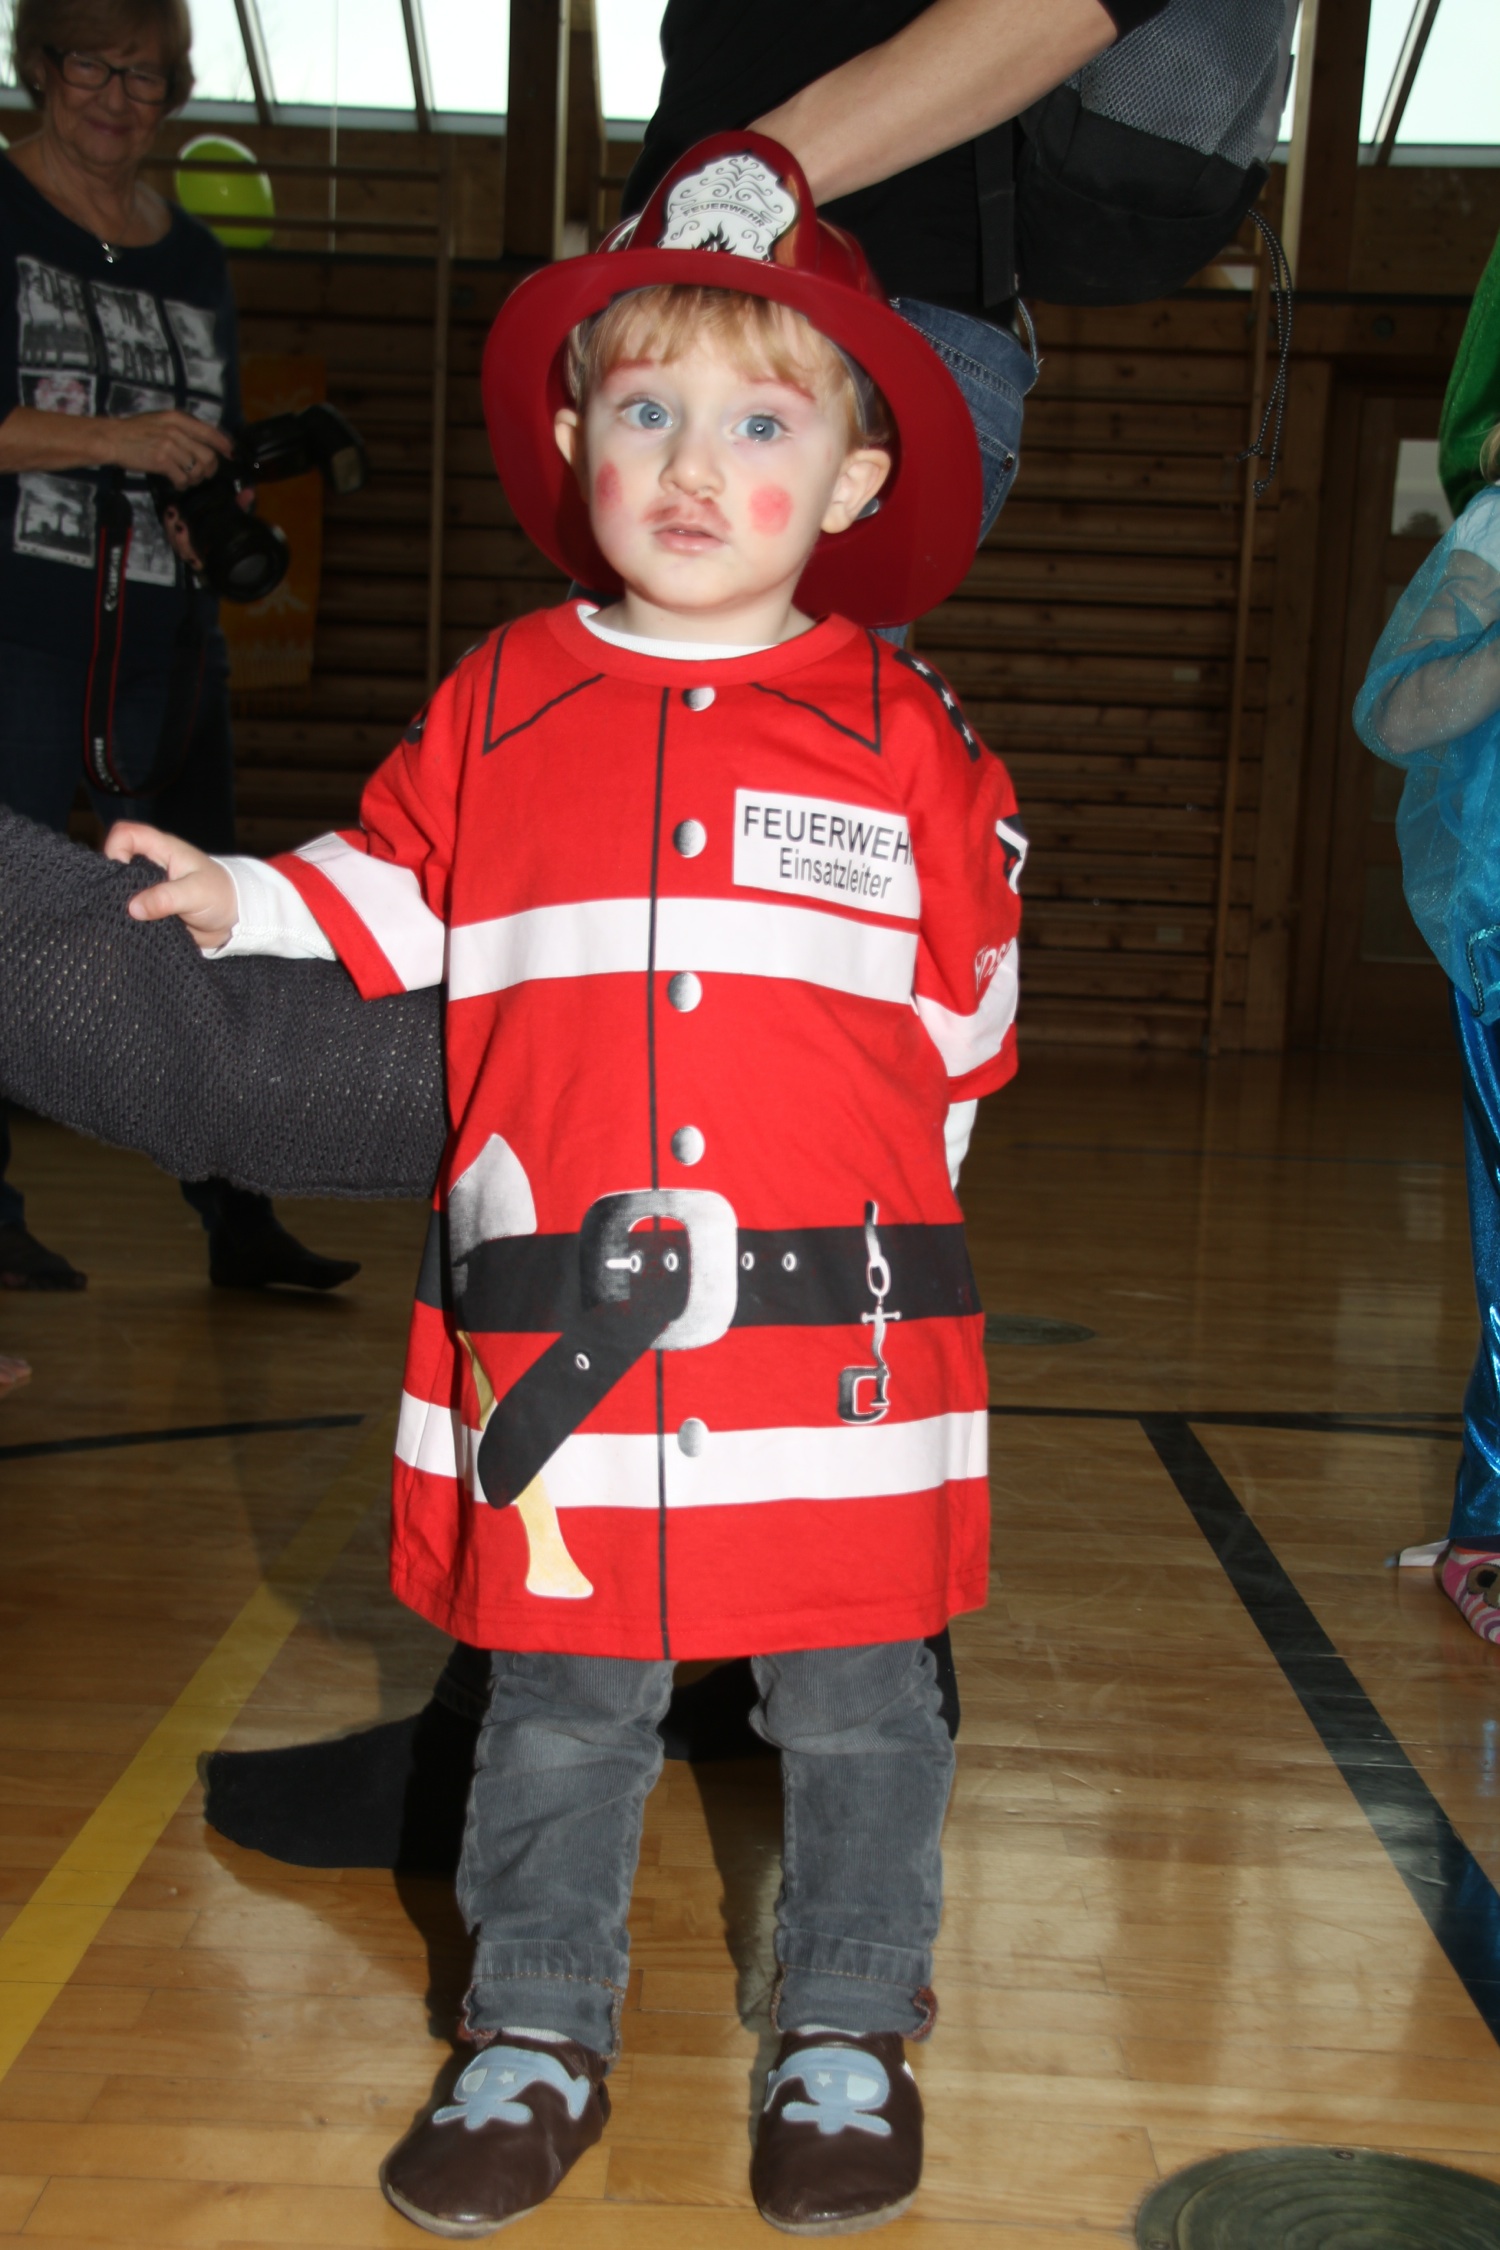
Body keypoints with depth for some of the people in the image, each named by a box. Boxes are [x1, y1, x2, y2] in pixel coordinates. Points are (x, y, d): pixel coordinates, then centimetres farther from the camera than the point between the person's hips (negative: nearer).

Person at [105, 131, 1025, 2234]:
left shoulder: (905, 733, 2)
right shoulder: (499, 704, 4)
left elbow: (966, 1008, 8)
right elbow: (388, 899, 12)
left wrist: (872, 1186, 7)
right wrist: (233, 906, -2)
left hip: (838, 1336, 0)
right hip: (557, 1330, 1)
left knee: (854, 1709, 13)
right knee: (560, 1712, 14)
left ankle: (849, 2037, 34)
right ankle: (538, 2041, 34)